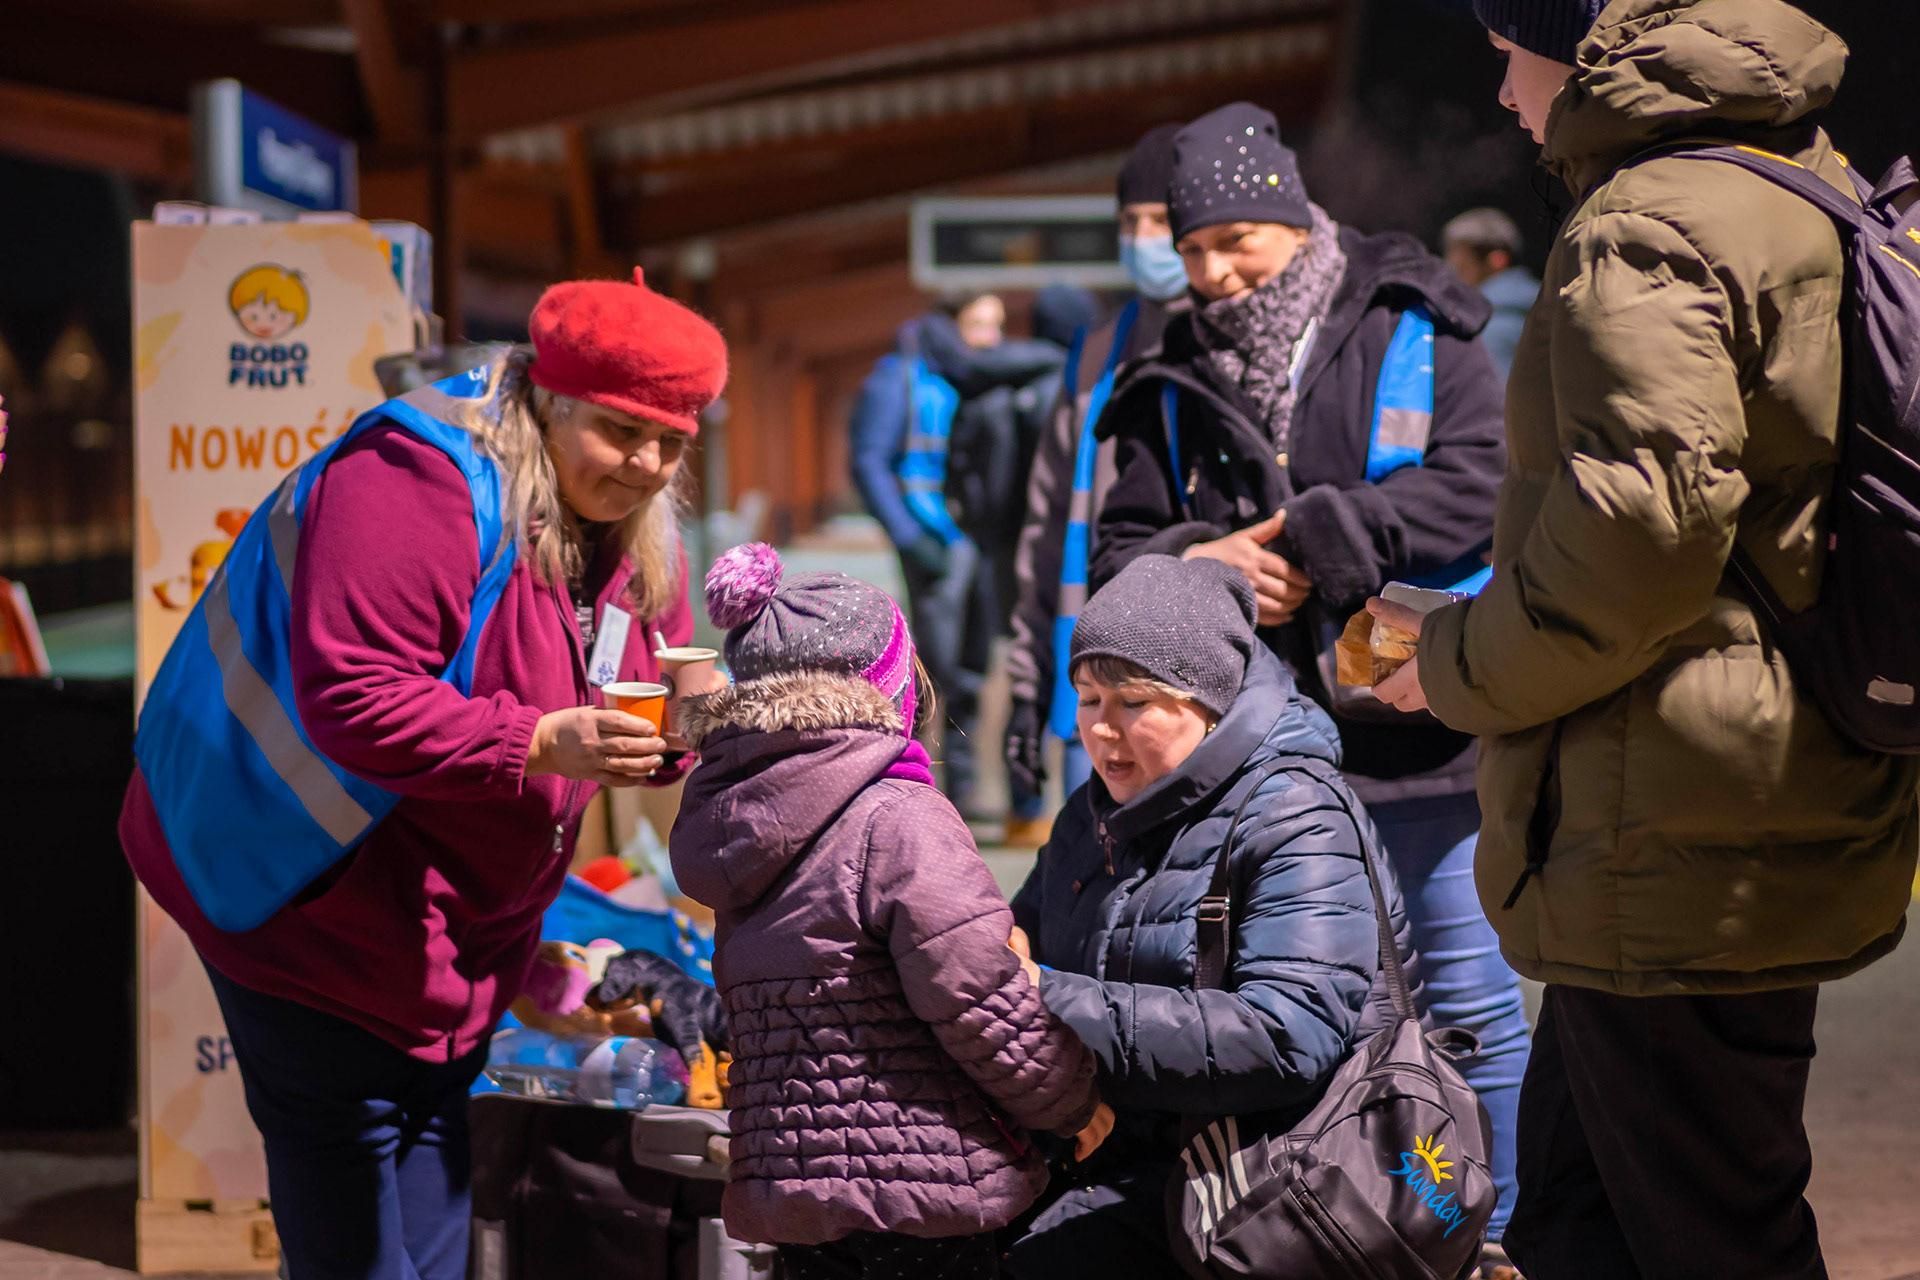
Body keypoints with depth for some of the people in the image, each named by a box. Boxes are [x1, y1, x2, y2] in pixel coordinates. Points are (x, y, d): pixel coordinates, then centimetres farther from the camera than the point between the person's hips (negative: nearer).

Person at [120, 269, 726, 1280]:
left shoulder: (637, 535, 5)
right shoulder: (416, 485, -23)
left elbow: (638, 711, 12)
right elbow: (350, 703, -31)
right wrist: (538, 745, -37)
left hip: (458, 948, 9)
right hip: (322, 921, -9)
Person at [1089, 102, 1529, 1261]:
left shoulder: (1415, 335, 1)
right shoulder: (1175, 386, 12)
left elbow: (1476, 480, -11)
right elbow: (1121, 550, 10)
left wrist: (1315, 540, -15)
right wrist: (1203, 565, -12)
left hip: (1415, 725, -3)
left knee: (1467, 1000, 5)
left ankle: (1496, 1233, 17)